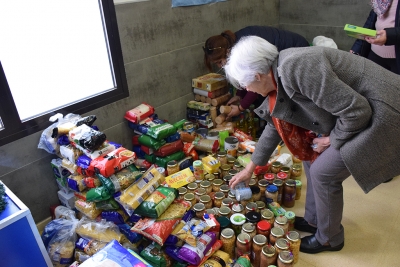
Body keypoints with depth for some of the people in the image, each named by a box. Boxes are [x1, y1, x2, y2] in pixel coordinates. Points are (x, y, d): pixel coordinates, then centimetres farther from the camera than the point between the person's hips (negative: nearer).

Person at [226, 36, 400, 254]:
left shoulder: (295, 69, -27)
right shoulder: (278, 76, 3)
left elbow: (356, 110, -26)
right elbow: (274, 125, 16)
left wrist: (332, 139, -7)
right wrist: (250, 167, 23)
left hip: (380, 112, -9)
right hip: (360, 112, 9)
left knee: (324, 172, -4)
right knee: (311, 155, 12)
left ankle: (329, 239, 21)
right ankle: (313, 220, 31)